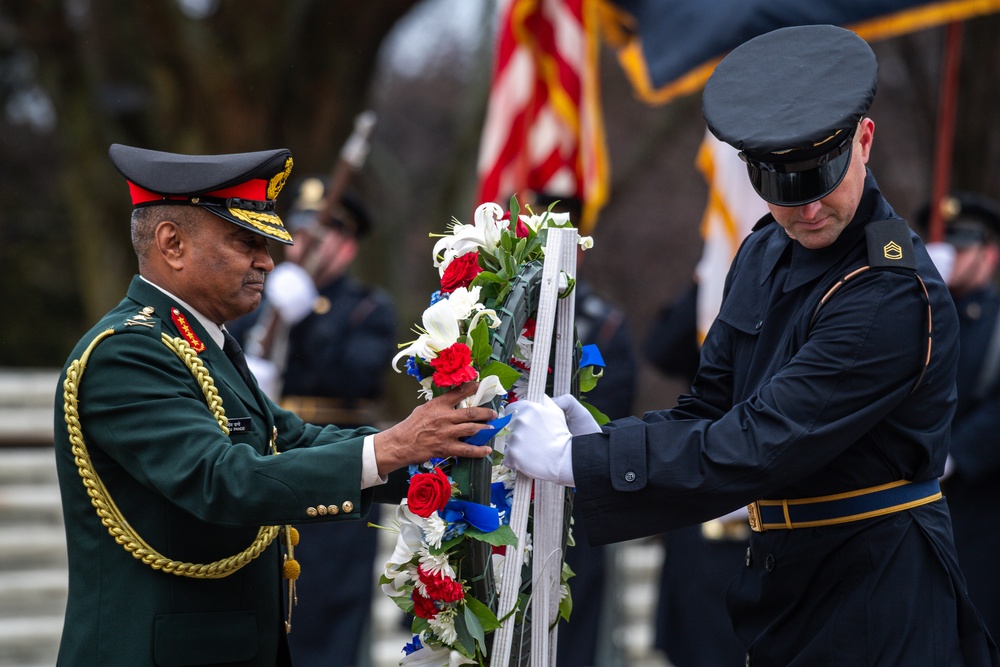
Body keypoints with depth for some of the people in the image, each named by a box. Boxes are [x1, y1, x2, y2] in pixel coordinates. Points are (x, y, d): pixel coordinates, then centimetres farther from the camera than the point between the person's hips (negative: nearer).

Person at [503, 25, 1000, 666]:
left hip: (875, 605, -7)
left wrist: (579, 460, -21)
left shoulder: (895, 297, -23)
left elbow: (755, 450, -26)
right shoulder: (767, 253, 5)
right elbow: (712, 408, 9)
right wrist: (601, 440, -9)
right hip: (784, 578, 7)